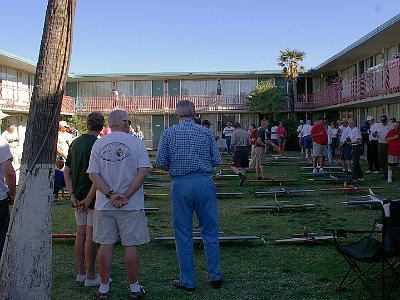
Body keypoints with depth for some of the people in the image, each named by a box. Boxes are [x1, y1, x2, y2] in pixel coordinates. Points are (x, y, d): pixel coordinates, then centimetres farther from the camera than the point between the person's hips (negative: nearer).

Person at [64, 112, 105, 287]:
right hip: (93, 198, -7)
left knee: (80, 235, 14)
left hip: (78, 198, 7)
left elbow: (67, 171, 9)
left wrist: (72, 194, 5)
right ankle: (90, 277, 6)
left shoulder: (75, 143, 9)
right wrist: (89, 199, -16)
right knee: (91, 236, -2)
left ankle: (80, 273, 23)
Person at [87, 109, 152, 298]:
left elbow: (93, 174, -2)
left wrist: (110, 195, -7)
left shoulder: (98, 144, 4)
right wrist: (126, 196, -11)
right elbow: (144, 171, -11)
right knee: (130, 245, 5)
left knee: (105, 245, 9)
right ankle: (134, 287, 15)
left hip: (104, 205, 2)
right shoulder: (136, 143, -3)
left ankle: (104, 287, 18)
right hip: (131, 205, -2)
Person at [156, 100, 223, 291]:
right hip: (204, 182, 1)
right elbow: (217, 161, 3)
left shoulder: (169, 133, 0)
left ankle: (188, 281, 15)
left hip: (180, 184, -1)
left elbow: (160, 162, -3)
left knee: (183, 234, 8)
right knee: (210, 232, 12)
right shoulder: (205, 132, 3)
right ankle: (215, 277, 19)